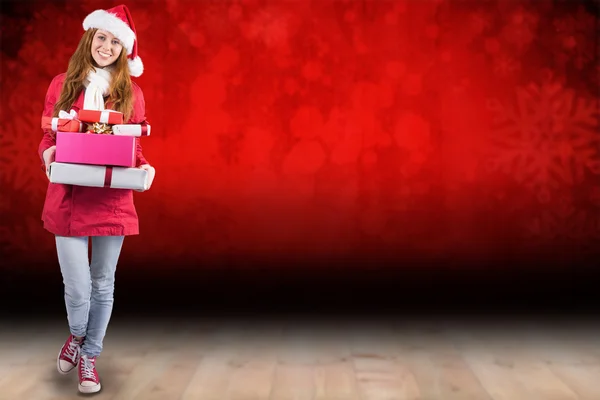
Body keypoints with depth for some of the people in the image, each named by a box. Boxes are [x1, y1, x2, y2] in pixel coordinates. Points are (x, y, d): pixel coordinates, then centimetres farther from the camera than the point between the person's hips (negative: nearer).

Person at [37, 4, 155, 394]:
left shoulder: (131, 92, 5)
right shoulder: (62, 85, 5)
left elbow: (135, 147, 8)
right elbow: (48, 136, 9)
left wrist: (145, 168, -11)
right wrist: (48, 153, -12)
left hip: (113, 199, 1)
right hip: (69, 198, -1)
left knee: (103, 285, 10)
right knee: (77, 287, -2)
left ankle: (90, 356, 29)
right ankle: (77, 336, 32)